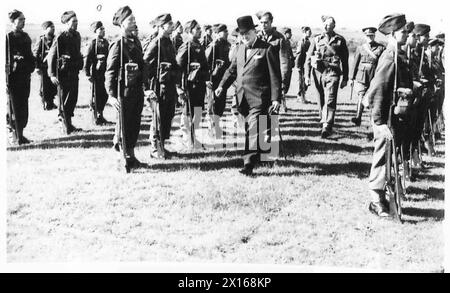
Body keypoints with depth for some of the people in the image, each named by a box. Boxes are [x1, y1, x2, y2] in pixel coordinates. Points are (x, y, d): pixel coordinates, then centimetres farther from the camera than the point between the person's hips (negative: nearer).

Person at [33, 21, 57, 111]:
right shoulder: (41, 40, -7)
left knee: (53, 87, 8)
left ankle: (51, 102, 22)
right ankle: (46, 104, 11)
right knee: (44, 87, 0)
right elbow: (35, 53, -7)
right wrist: (37, 67, -11)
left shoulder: (55, 39, 9)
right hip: (44, 67, -5)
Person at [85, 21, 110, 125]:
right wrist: (87, 73, -16)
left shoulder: (105, 42, 11)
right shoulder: (93, 43, -9)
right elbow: (88, 58, -12)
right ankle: (96, 117, 10)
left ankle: (101, 115, 24)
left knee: (104, 95, 10)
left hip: (104, 72, 6)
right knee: (97, 95, 1)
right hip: (96, 72, -6)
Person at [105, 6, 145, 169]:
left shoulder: (136, 42, 11)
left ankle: (131, 155, 23)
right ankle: (127, 158, 12)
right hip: (125, 90, -7)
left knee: (135, 124, 12)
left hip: (138, 90, 7)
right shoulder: (118, 45, -12)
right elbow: (110, 72, -15)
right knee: (124, 124, 2)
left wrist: (143, 86, 18)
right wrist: (111, 95, -22)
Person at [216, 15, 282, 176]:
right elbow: (232, 69, 21)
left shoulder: (266, 49, -5)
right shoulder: (240, 49, 15)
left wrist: (276, 98, -11)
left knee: (253, 130, -12)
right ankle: (258, 153, 32)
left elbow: (275, 76, -6)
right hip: (243, 99, 7)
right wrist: (222, 86, 4)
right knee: (249, 129, 15)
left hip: (259, 99, -7)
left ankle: (249, 163, -14)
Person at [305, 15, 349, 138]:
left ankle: (327, 126, -16)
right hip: (318, 72, 3)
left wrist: (345, 78, 7)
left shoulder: (340, 40, 7)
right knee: (321, 99, 10)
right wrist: (307, 75, 2)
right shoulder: (316, 39, 10)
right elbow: (308, 58, 10)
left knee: (330, 100, -13)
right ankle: (323, 119, 27)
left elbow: (345, 60, 9)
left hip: (332, 73, -2)